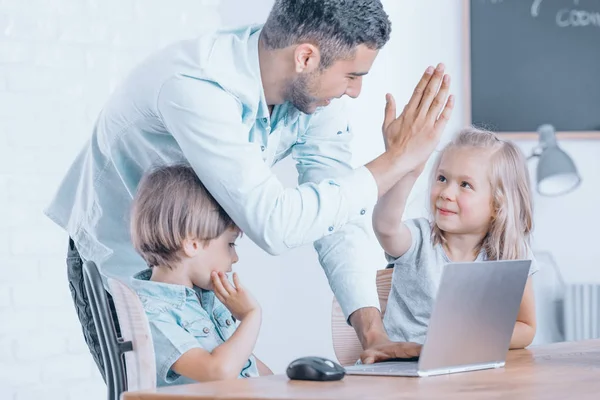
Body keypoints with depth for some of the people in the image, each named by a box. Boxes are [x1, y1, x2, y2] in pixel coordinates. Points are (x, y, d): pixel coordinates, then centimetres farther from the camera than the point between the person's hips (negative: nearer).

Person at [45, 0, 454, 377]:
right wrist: (395, 162, -36)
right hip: (118, 262, -6)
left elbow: (341, 214, -13)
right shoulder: (195, 86, -36)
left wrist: (372, 331, -23)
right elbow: (273, 224, -41)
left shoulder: (314, 86, -13)